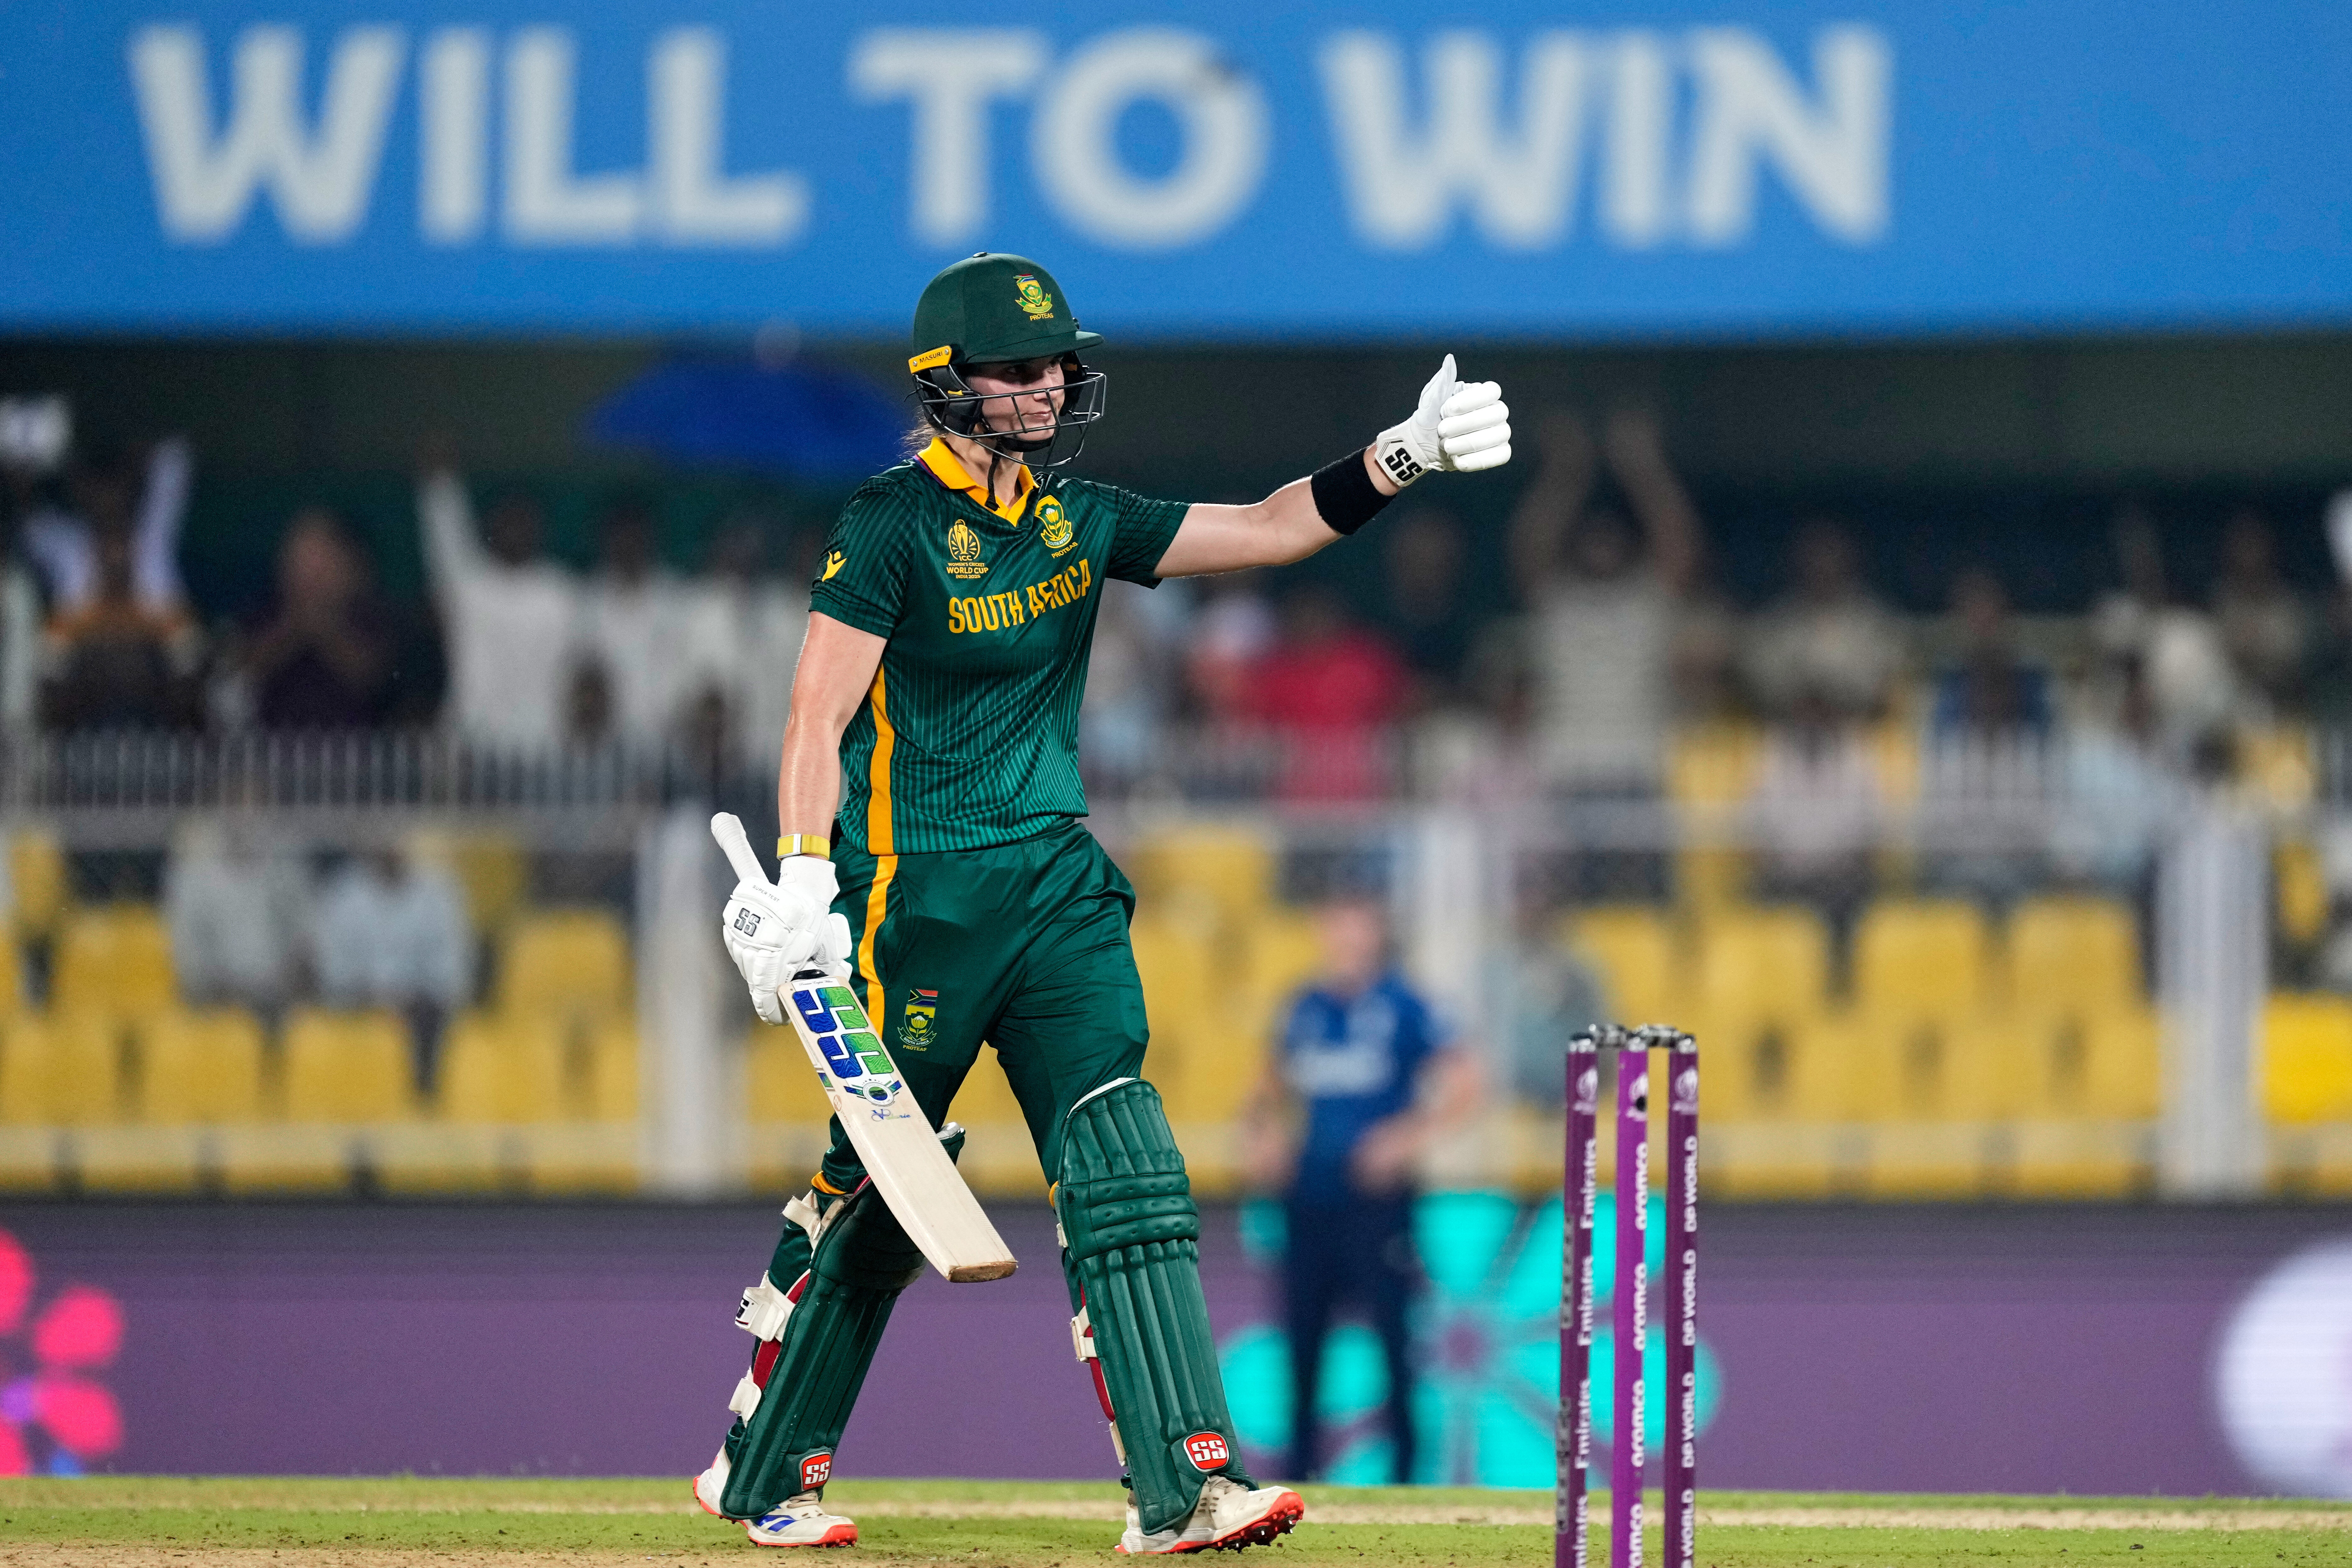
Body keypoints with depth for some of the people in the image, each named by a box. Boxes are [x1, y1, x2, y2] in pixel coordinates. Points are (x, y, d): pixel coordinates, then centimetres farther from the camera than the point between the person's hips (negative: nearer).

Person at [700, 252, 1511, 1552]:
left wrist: (1401, 457, -2)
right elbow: (817, 717, -14)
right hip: (917, 897, -6)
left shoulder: (1081, 520, 10)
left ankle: (1183, 1483, -14)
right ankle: (759, 1478, 18)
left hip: (1058, 888, 6)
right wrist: (802, 882, -25)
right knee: (872, 1190, 1)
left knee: (1125, 1175, -7)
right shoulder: (893, 527, -10)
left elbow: (1268, 529, 11)